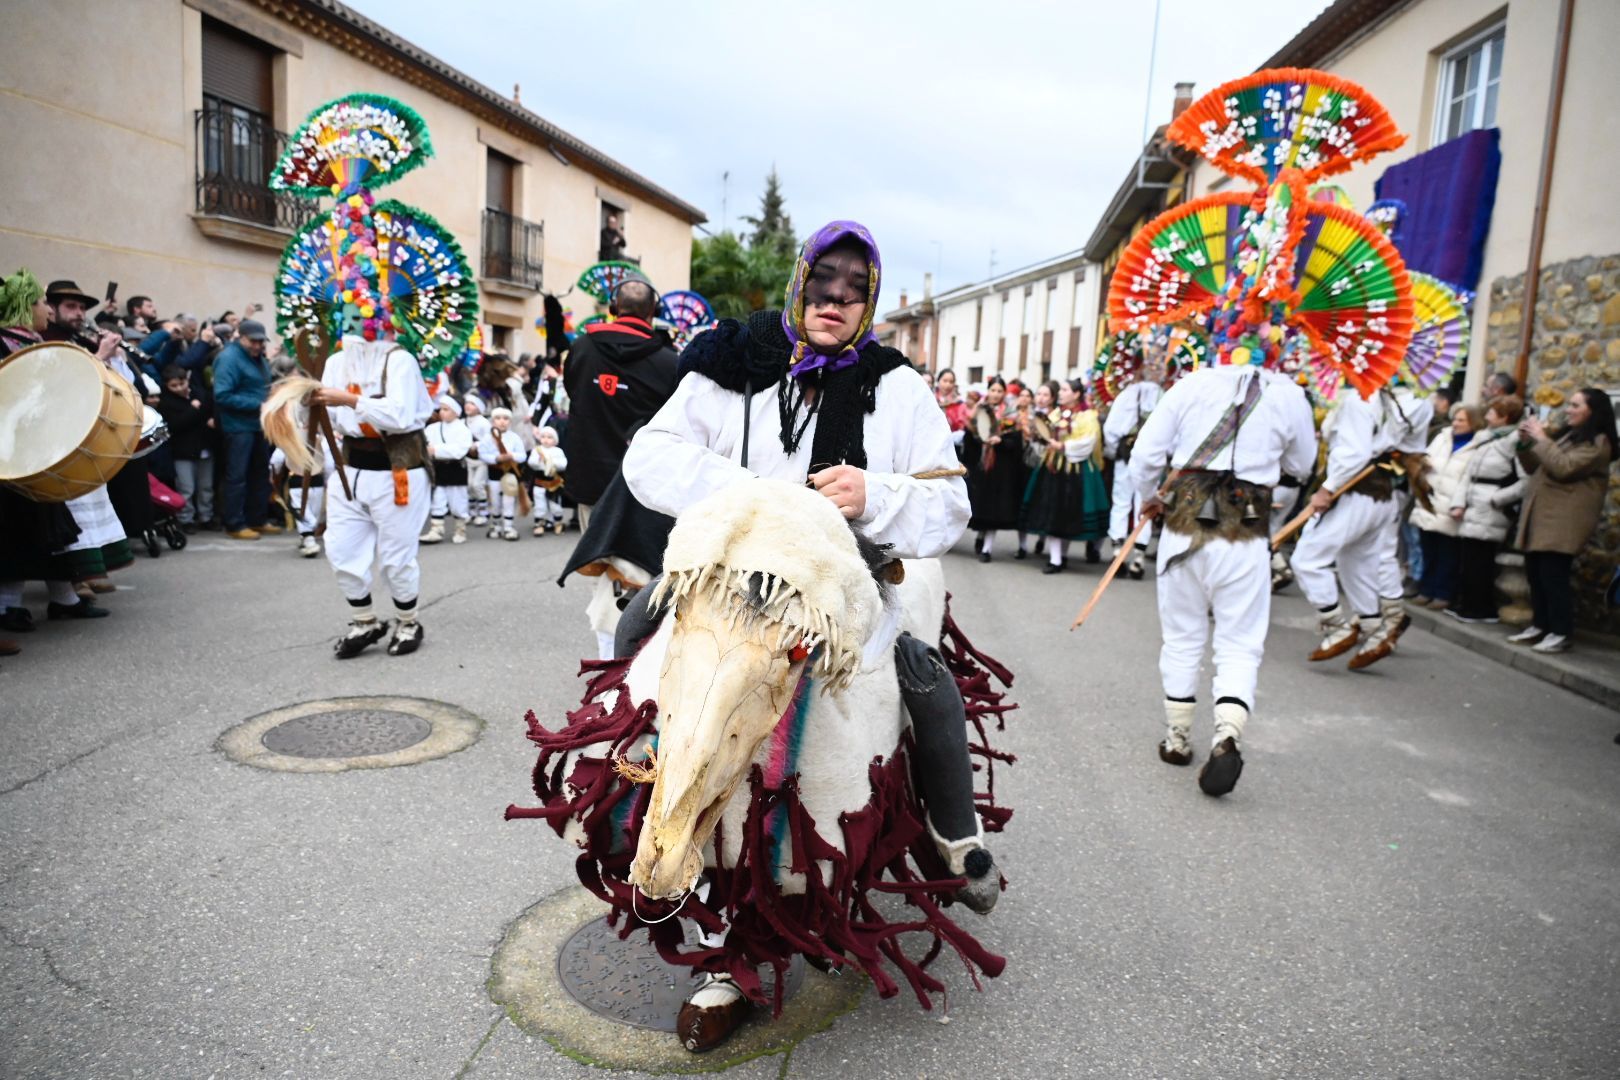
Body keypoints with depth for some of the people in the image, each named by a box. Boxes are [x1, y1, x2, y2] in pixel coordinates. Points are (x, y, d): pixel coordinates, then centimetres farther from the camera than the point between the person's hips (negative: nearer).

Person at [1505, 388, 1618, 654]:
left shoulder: (1598, 442, -7)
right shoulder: (1566, 434, 19)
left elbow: (1563, 467, -20)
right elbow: (1534, 467, 21)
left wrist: (1541, 438, -12)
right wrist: (1526, 442, 5)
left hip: (1563, 520, -8)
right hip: (1540, 515, 8)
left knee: (1553, 575, -9)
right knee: (1535, 573, 9)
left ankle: (1561, 633, -2)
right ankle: (1540, 626, 17)